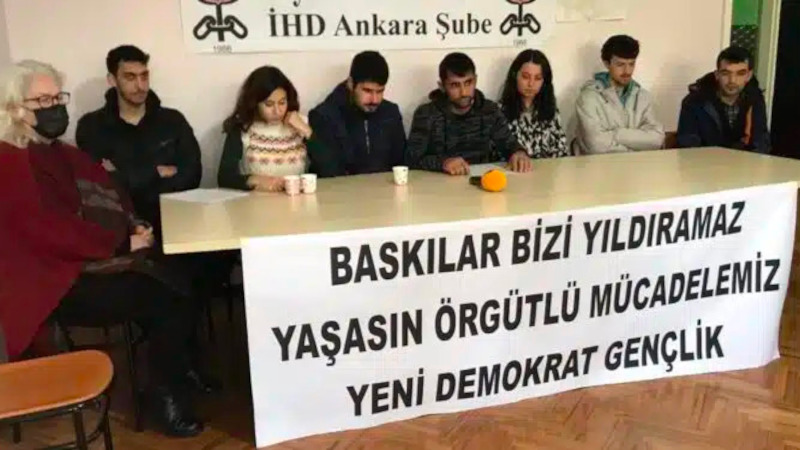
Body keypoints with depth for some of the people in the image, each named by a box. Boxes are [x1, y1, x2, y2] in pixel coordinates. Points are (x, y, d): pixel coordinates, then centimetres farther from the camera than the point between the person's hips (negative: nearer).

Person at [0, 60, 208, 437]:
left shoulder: (65, 155, 17)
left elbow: (112, 201, 20)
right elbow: (53, 234, -21)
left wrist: (134, 226, -1)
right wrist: (124, 244, -15)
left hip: (99, 261, 9)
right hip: (58, 283, -9)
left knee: (182, 285, -12)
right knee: (166, 298, -21)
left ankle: (178, 368, 11)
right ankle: (164, 393, -1)